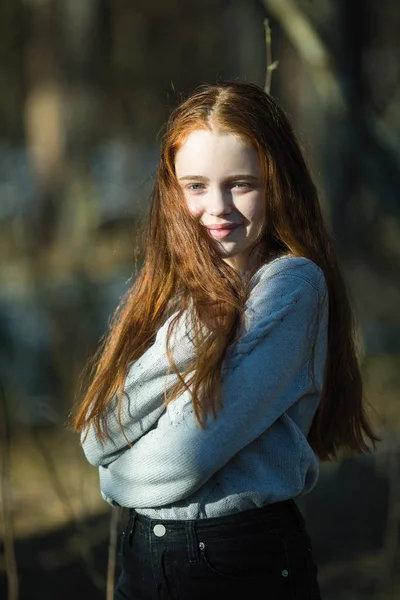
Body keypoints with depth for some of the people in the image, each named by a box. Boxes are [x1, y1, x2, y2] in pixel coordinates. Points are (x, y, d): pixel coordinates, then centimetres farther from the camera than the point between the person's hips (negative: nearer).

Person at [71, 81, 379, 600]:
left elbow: (189, 454, -19)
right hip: (142, 555, 6)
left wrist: (125, 470, 0)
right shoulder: (160, 291, 6)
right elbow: (96, 438, -6)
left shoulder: (291, 284, -13)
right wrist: (191, 329, -15)